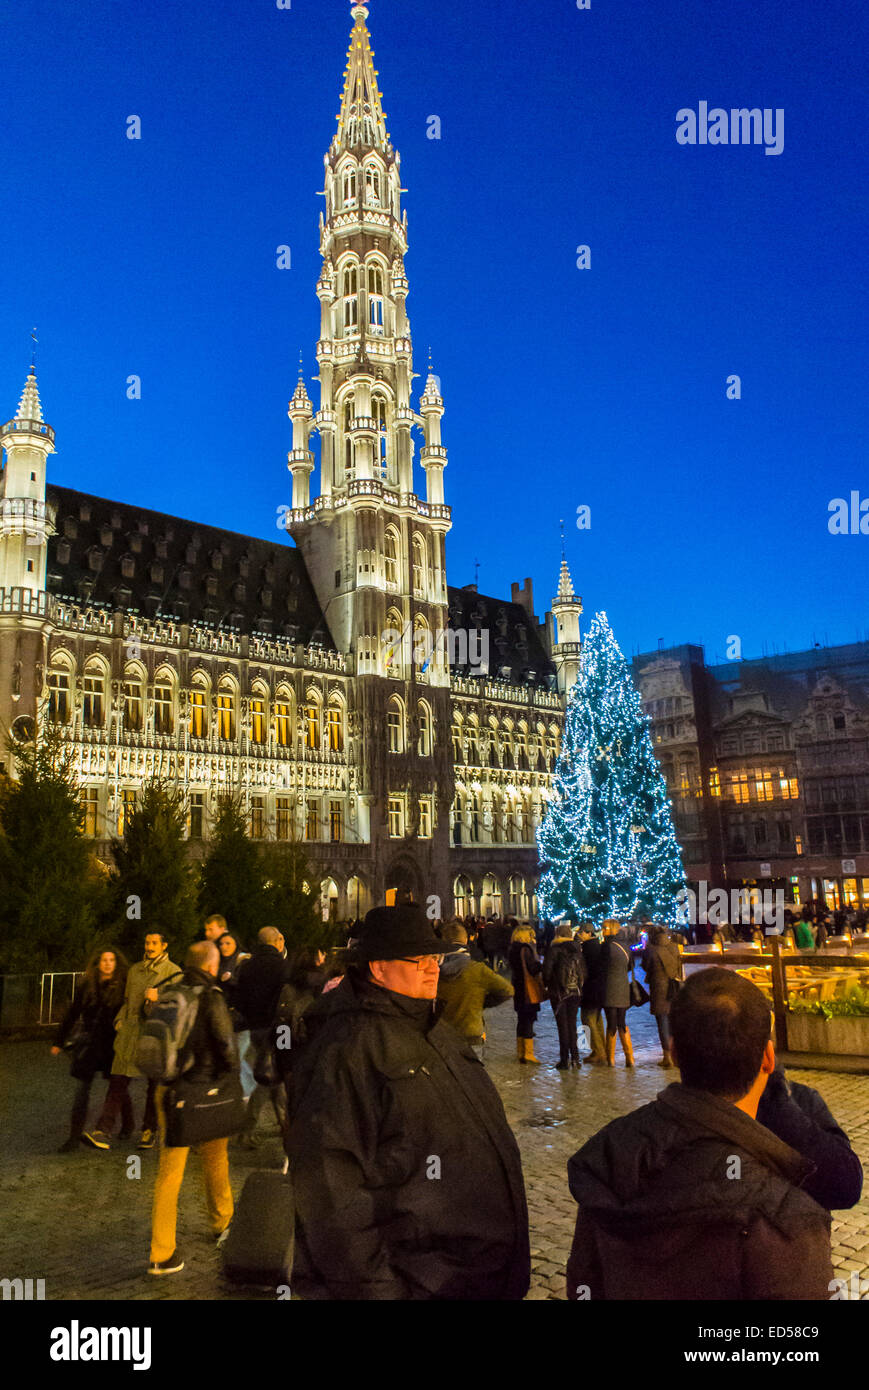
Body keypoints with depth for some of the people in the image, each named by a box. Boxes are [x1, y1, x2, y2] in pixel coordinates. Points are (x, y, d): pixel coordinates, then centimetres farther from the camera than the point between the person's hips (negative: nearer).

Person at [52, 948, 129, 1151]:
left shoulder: (124, 986, -6)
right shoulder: (86, 986, 2)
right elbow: (72, 1014, 9)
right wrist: (59, 1042, 11)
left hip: (113, 1043, -2)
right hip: (89, 1041, 2)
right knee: (82, 1089, -1)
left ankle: (127, 1126, 33)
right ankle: (75, 1136, 4)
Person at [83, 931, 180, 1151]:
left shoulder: (173, 972, 0)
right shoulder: (135, 969, 16)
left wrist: (158, 998, -19)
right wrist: (120, 1020, 10)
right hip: (130, 1033, 4)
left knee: (155, 1086, 5)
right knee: (118, 1083, -4)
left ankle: (150, 1131, 19)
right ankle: (104, 1132, -7)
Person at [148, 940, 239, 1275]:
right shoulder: (211, 997, -13)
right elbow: (226, 1046, -12)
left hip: (169, 1089, 4)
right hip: (203, 1091, -4)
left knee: (169, 1171, 7)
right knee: (215, 1159, 19)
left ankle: (161, 1254, 10)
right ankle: (221, 1223, 34)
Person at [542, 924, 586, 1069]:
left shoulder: (554, 950, -10)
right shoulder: (577, 950, 4)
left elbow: (547, 970, -11)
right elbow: (584, 971, 6)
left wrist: (547, 984, 7)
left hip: (558, 993, -4)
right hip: (575, 992, 4)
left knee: (562, 1025, 1)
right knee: (572, 1024, 14)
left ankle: (564, 1060, 1)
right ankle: (575, 1057, 13)